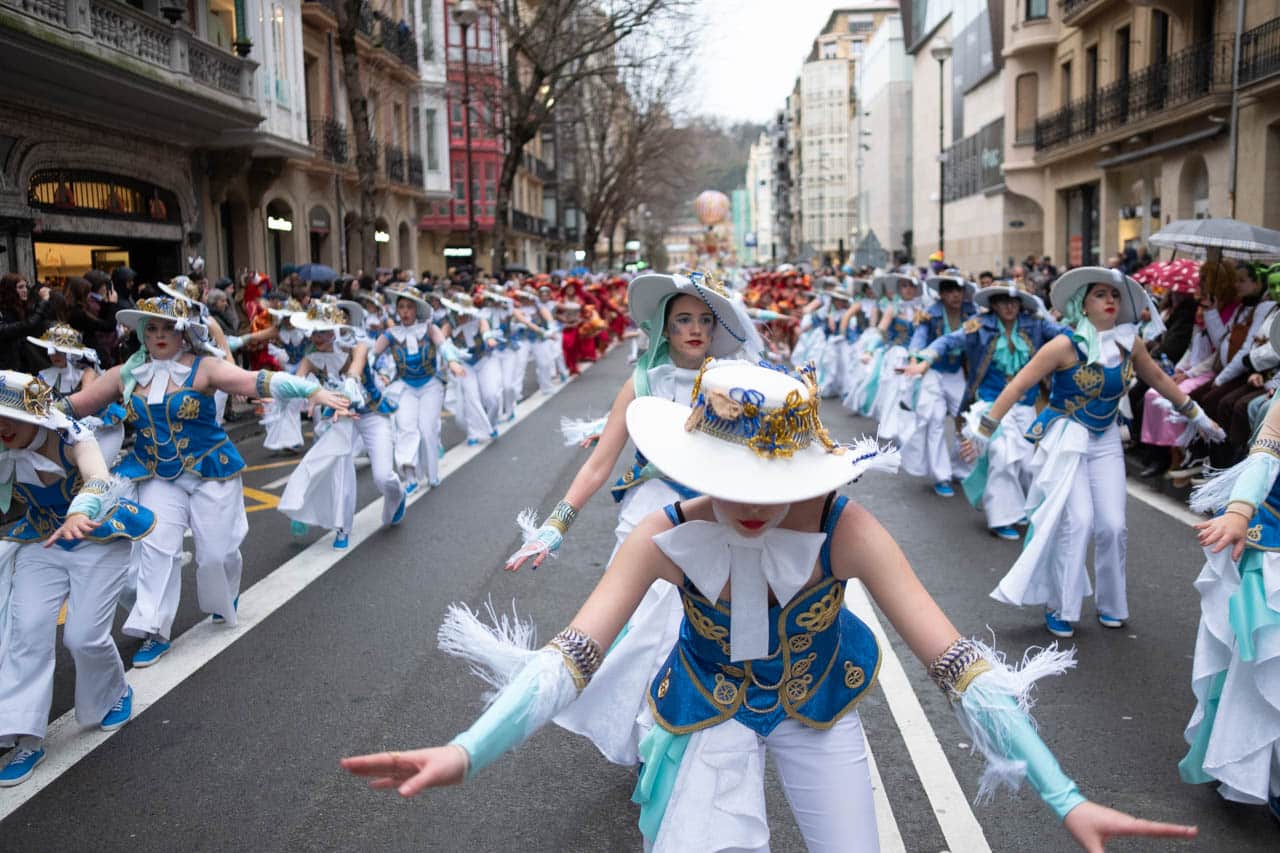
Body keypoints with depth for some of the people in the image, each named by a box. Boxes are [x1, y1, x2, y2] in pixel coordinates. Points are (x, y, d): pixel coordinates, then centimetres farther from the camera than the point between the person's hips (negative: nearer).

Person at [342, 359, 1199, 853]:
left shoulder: (844, 530, -32)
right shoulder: (666, 537, -29)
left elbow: (952, 657, -34)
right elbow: (575, 652, -35)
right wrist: (467, 752, -50)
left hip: (819, 705, 1)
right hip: (709, 711, 0)